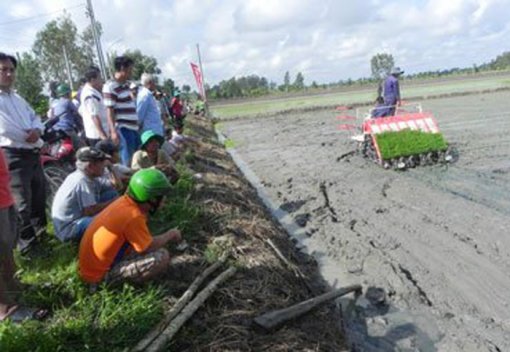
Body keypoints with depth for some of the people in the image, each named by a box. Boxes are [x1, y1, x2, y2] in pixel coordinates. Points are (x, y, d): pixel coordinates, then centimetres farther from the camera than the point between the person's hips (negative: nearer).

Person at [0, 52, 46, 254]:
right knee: (22, 203, -5)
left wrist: (37, 130, -6)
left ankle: (41, 233, 35)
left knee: (39, 197, 18)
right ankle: (27, 245, 5)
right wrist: (27, 136, -8)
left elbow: (35, 117, 17)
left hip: (32, 154, 9)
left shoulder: (17, 98, 19)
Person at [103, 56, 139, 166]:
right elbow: (109, 111, -15)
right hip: (123, 128, -9)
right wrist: (114, 131, -21)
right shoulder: (110, 86, -11)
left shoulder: (125, 85, 15)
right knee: (128, 161, -4)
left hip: (133, 127, 9)